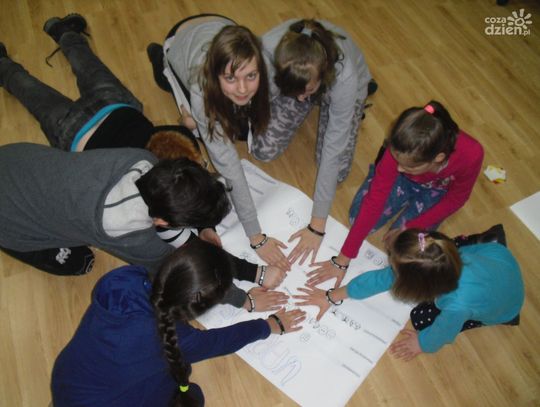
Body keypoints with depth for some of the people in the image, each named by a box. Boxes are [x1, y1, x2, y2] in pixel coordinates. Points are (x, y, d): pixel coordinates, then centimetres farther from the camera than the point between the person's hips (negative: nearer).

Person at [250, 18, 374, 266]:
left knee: (336, 170, -10)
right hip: (292, 81, 2)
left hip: (339, 88, -1)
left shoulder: (346, 76, -43)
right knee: (263, 150, -9)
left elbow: (333, 150, -39)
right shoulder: (268, 48, -39)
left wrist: (317, 225, -36)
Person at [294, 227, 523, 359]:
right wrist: (333, 297, -14)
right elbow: (381, 278, -21)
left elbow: (437, 338, -23)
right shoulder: (437, 252, -33)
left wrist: (421, 344, 0)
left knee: (422, 318, 1)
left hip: (506, 297, -4)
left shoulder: (457, 306, -47)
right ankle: (489, 237, 18)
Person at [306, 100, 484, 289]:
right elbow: (374, 201, -33)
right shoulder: (398, 151, -39)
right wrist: (342, 260, -30)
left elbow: (456, 198, -18)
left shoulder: (470, 155, -40)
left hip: (436, 190, 0)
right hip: (402, 180, 1)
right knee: (359, 218, -9)